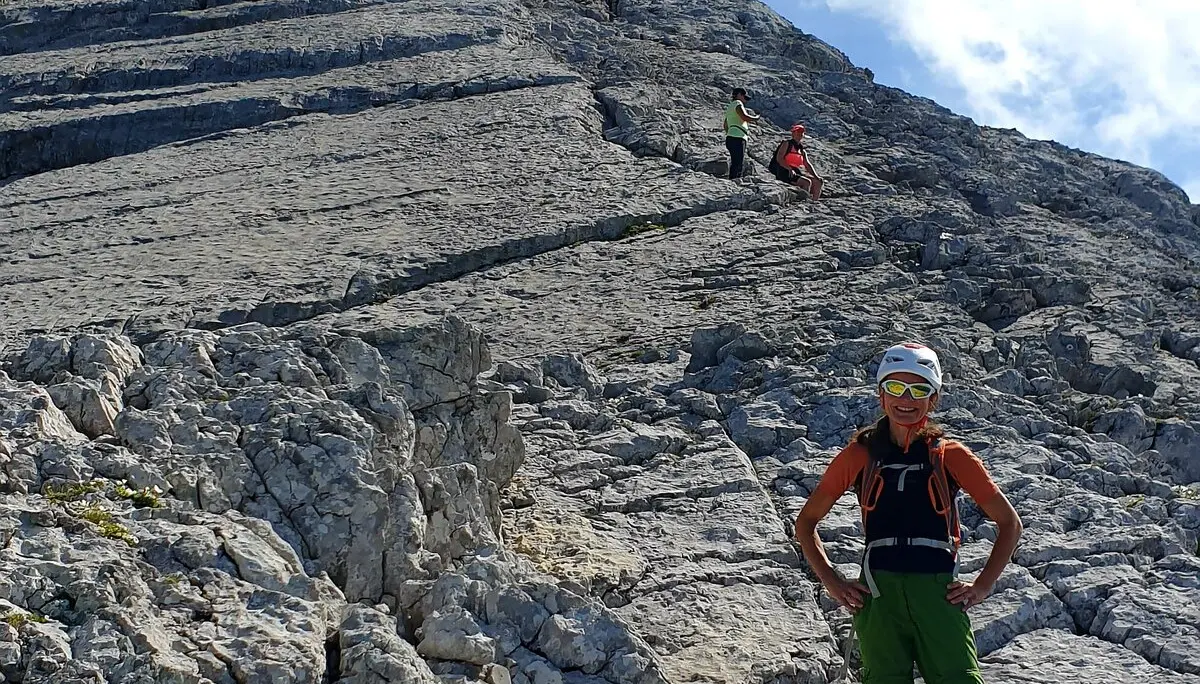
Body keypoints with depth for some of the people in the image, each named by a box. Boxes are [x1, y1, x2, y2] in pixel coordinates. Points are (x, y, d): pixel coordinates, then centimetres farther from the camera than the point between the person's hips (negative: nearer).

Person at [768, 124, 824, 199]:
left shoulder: (802, 150, 19)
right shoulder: (787, 144, 0)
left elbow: (807, 165, 13)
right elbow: (779, 158, -11)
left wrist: (816, 176, -3)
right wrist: (790, 169, -24)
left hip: (796, 173, 8)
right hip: (784, 173, -8)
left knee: (818, 182, -6)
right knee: (807, 182, -28)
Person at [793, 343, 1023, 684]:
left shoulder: (950, 456, 9)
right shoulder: (860, 454, 10)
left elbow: (1009, 523, 15)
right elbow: (805, 522, 17)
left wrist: (982, 586, 6)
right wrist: (832, 582, 6)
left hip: (939, 593, 0)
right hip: (878, 594, 1)